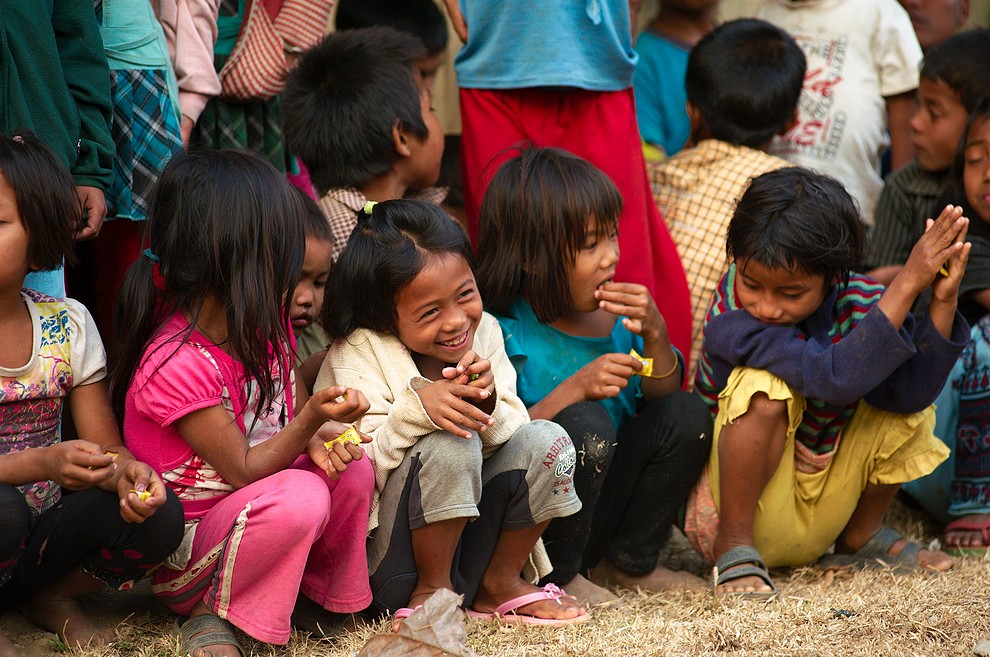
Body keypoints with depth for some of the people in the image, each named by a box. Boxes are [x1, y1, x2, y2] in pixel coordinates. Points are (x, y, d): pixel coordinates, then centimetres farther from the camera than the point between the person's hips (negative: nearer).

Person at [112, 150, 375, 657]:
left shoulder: (264, 327, 1)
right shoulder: (177, 366, -27)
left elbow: (294, 410, 10)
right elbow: (243, 470, -21)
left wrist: (319, 437, -15)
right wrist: (311, 420, -34)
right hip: (177, 552, -8)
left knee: (352, 467, -13)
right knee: (300, 498, -33)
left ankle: (324, 596, 6)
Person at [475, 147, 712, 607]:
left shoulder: (613, 311, 1)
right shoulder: (505, 332, -18)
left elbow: (661, 399, 6)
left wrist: (655, 336, -12)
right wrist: (574, 389, -30)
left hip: (604, 503, 7)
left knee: (686, 414, -7)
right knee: (585, 423, -30)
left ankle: (630, 563, 8)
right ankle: (557, 577, -11)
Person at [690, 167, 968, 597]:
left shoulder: (857, 302, -10)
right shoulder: (731, 323, -27)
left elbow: (909, 392, -20)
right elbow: (835, 376, -39)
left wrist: (942, 301, -29)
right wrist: (906, 285, -39)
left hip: (820, 515, 5)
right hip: (742, 508, -5)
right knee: (763, 387, -31)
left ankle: (862, 536, 6)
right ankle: (734, 546, -17)